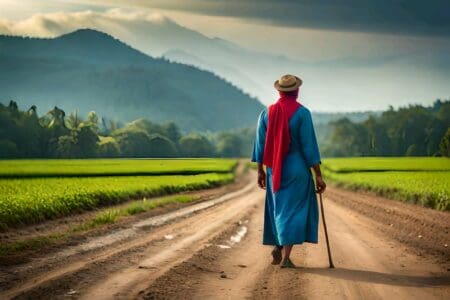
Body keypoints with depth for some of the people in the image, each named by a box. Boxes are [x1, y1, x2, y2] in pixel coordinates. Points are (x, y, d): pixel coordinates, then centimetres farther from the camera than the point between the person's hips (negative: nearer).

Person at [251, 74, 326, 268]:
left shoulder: (266, 112, 2)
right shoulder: (302, 113, -10)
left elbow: (260, 143, 3)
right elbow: (309, 145, -13)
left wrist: (260, 171, 13)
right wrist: (318, 175, -9)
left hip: (275, 170, 4)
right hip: (297, 169, -4)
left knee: (278, 208, 21)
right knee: (293, 210, 1)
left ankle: (277, 248, 12)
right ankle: (285, 257, -6)